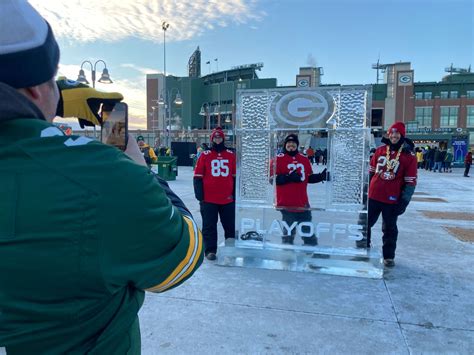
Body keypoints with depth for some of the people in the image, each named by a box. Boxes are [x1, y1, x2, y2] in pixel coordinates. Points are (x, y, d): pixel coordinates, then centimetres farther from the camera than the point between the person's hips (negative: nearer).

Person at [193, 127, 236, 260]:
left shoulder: (231, 155, 5)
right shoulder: (205, 155, 0)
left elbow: (235, 177, 10)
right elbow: (197, 177, -1)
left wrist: (235, 194, 6)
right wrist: (200, 196, -6)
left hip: (228, 199, 2)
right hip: (208, 199, -2)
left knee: (230, 225, 11)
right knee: (209, 226, 6)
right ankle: (210, 250, 18)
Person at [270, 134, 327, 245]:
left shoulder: (304, 159, 10)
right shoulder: (277, 159, -6)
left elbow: (309, 178, 16)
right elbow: (273, 179, -13)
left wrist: (321, 176, 0)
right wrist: (289, 177, -24)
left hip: (302, 202, 5)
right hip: (286, 203, -5)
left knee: (307, 227, 17)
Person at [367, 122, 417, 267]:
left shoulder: (409, 156, -6)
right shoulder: (380, 150, 5)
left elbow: (410, 181, -6)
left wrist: (404, 201, -9)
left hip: (392, 200, -3)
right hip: (373, 196, 3)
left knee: (390, 229, 10)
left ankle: (388, 256, 26)